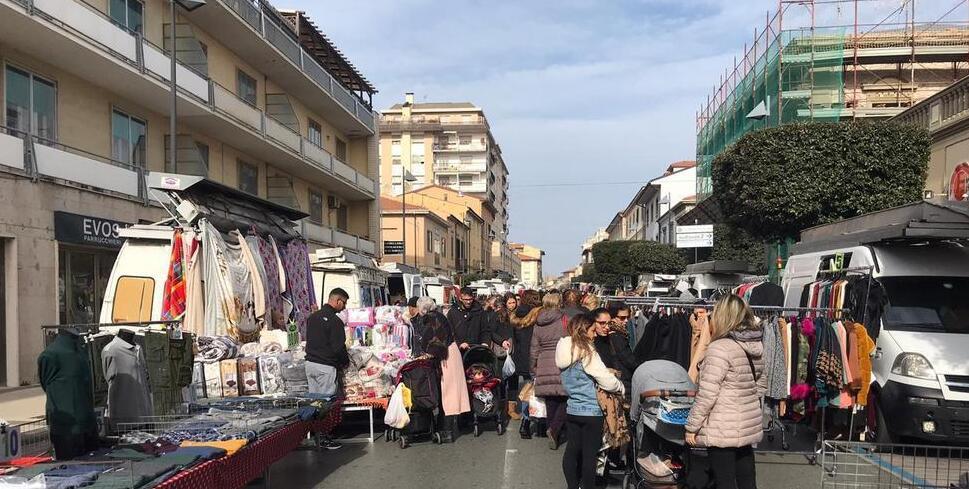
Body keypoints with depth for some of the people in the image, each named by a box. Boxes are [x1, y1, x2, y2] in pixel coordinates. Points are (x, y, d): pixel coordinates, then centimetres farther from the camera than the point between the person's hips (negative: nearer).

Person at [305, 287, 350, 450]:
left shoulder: (312, 317, 11)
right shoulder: (335, 321, -15)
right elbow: (338, 348, -16)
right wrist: (346, 361, 3)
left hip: (310, 363, 8)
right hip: (326, 367, -8)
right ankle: (324, 438, 2)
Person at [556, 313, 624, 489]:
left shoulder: (565, 349, 5)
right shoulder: (587, 352, -17)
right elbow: (607, 381, -16)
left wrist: (605, 372, 8)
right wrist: (621, 387, 3)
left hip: (572, 409, 7)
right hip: (591, 411, -7)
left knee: (572, 450, 13)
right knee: (590, 453, 3)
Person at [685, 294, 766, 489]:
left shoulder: (719, 348, -19)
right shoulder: (755, 346, 6)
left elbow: (706, 394, -19)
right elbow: (761, 384, 17)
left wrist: (691, 426, -12)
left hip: (723, 430, -8)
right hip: (749, 425, 8)